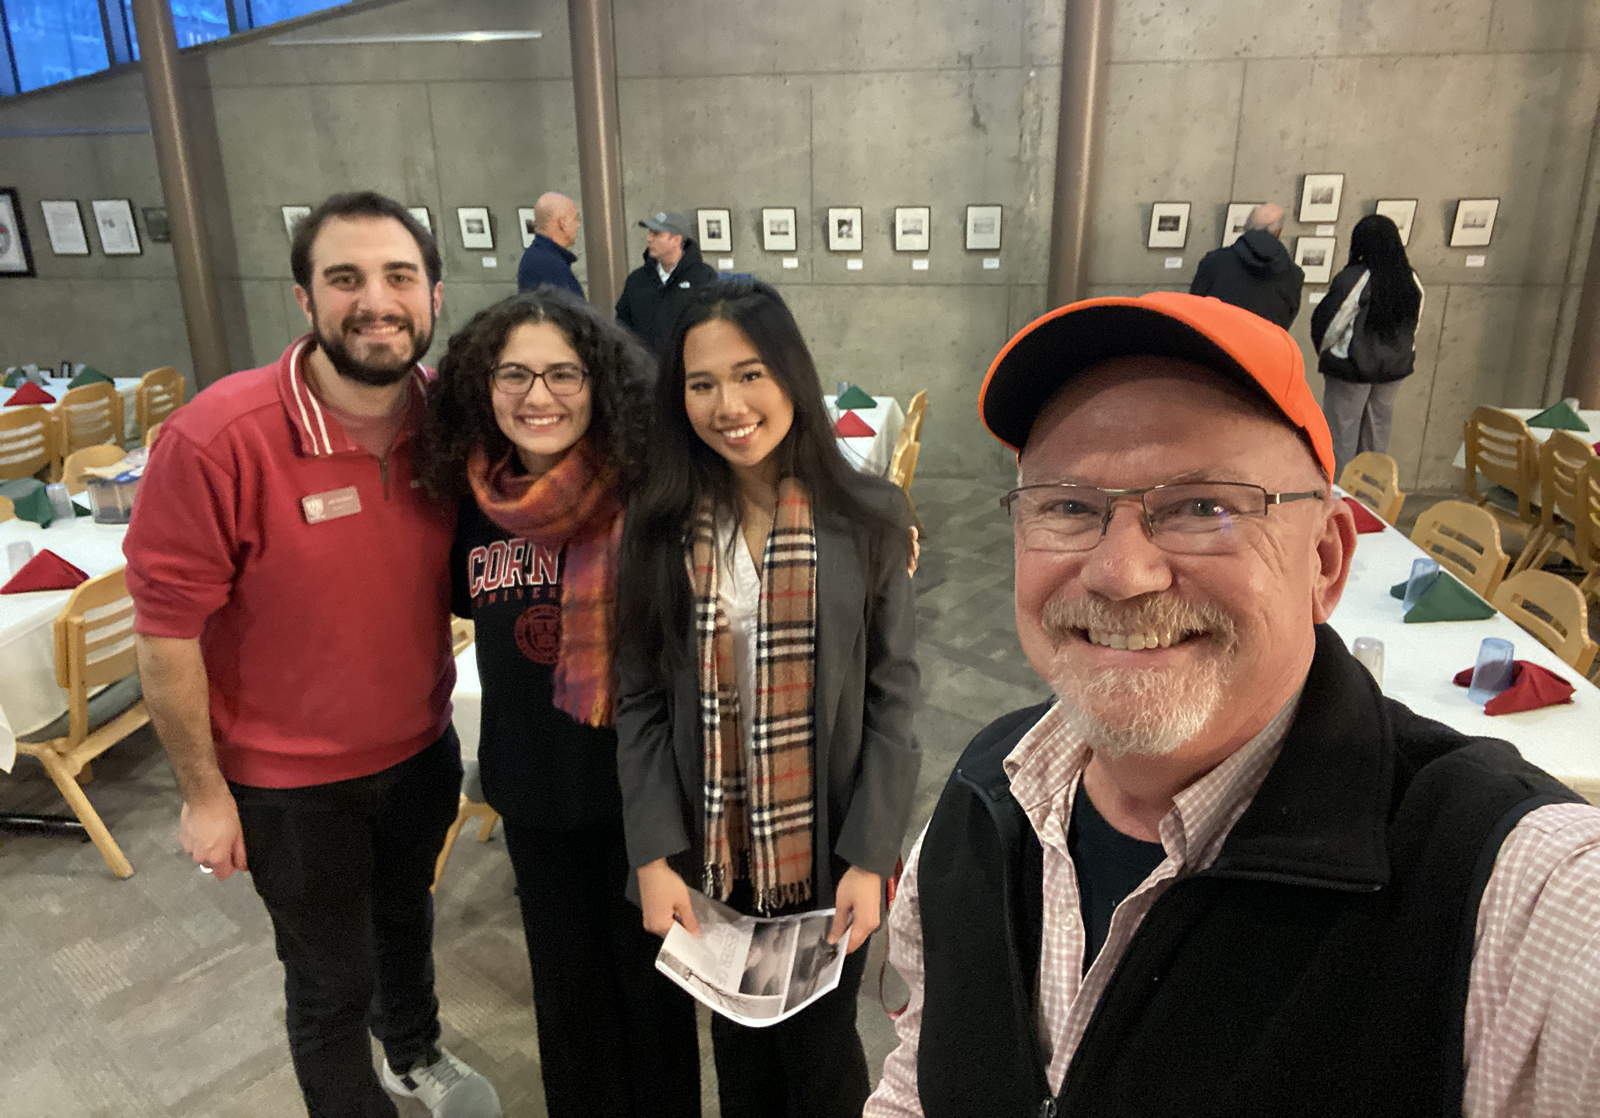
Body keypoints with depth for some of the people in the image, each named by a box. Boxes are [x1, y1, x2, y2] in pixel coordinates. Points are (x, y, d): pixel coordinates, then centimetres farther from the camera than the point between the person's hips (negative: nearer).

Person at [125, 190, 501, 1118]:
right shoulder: (216, 438, -26)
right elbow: (168, 630, -18)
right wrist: (204, 793, -12)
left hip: (423, 747, 5)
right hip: (289, 781, -5)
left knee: (406, 910, 30)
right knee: (333, 981, 14)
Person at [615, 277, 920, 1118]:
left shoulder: (868, 518, -10)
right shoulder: (658, 526, -6)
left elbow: (892, 701, -7)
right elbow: (640, 702, -4)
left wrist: (871, 858, -11)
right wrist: (653, 856, -10)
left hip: (828, 852, -1)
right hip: (710, 852, 2)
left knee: (820, 1047, 16)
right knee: (738, 1045, 22)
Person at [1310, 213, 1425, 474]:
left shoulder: (1353, 279, -21)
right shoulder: (1412, 281, -1)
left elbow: (1328, 324, -14)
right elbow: (1414, 325, 7)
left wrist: (1325, 354, 4)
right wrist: (1399, 356, 19)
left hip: (1352, 369, -6)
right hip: (1395, 367, 6)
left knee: (1342, 433, 6)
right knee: (1378, 431, 19)